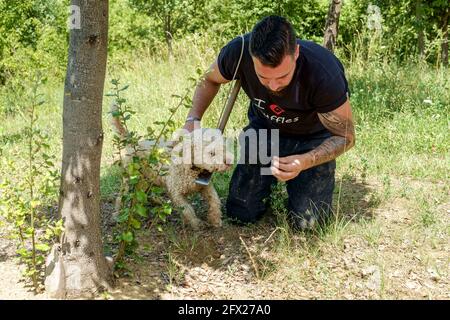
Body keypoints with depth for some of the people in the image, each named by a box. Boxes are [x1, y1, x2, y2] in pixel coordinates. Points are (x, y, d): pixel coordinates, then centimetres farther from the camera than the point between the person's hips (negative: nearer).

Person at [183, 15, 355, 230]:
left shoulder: (325, 73, -37)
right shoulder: (237, 52, -30)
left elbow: (345, 137, -23)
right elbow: (210, 80, -4)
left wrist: (304, 162, -41)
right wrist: (193, 119, -20)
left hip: (313, 136, -2)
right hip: (264, 128, 2)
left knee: (306, 222, -13)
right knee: (240, 214, -5)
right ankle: (269, 177, 26)